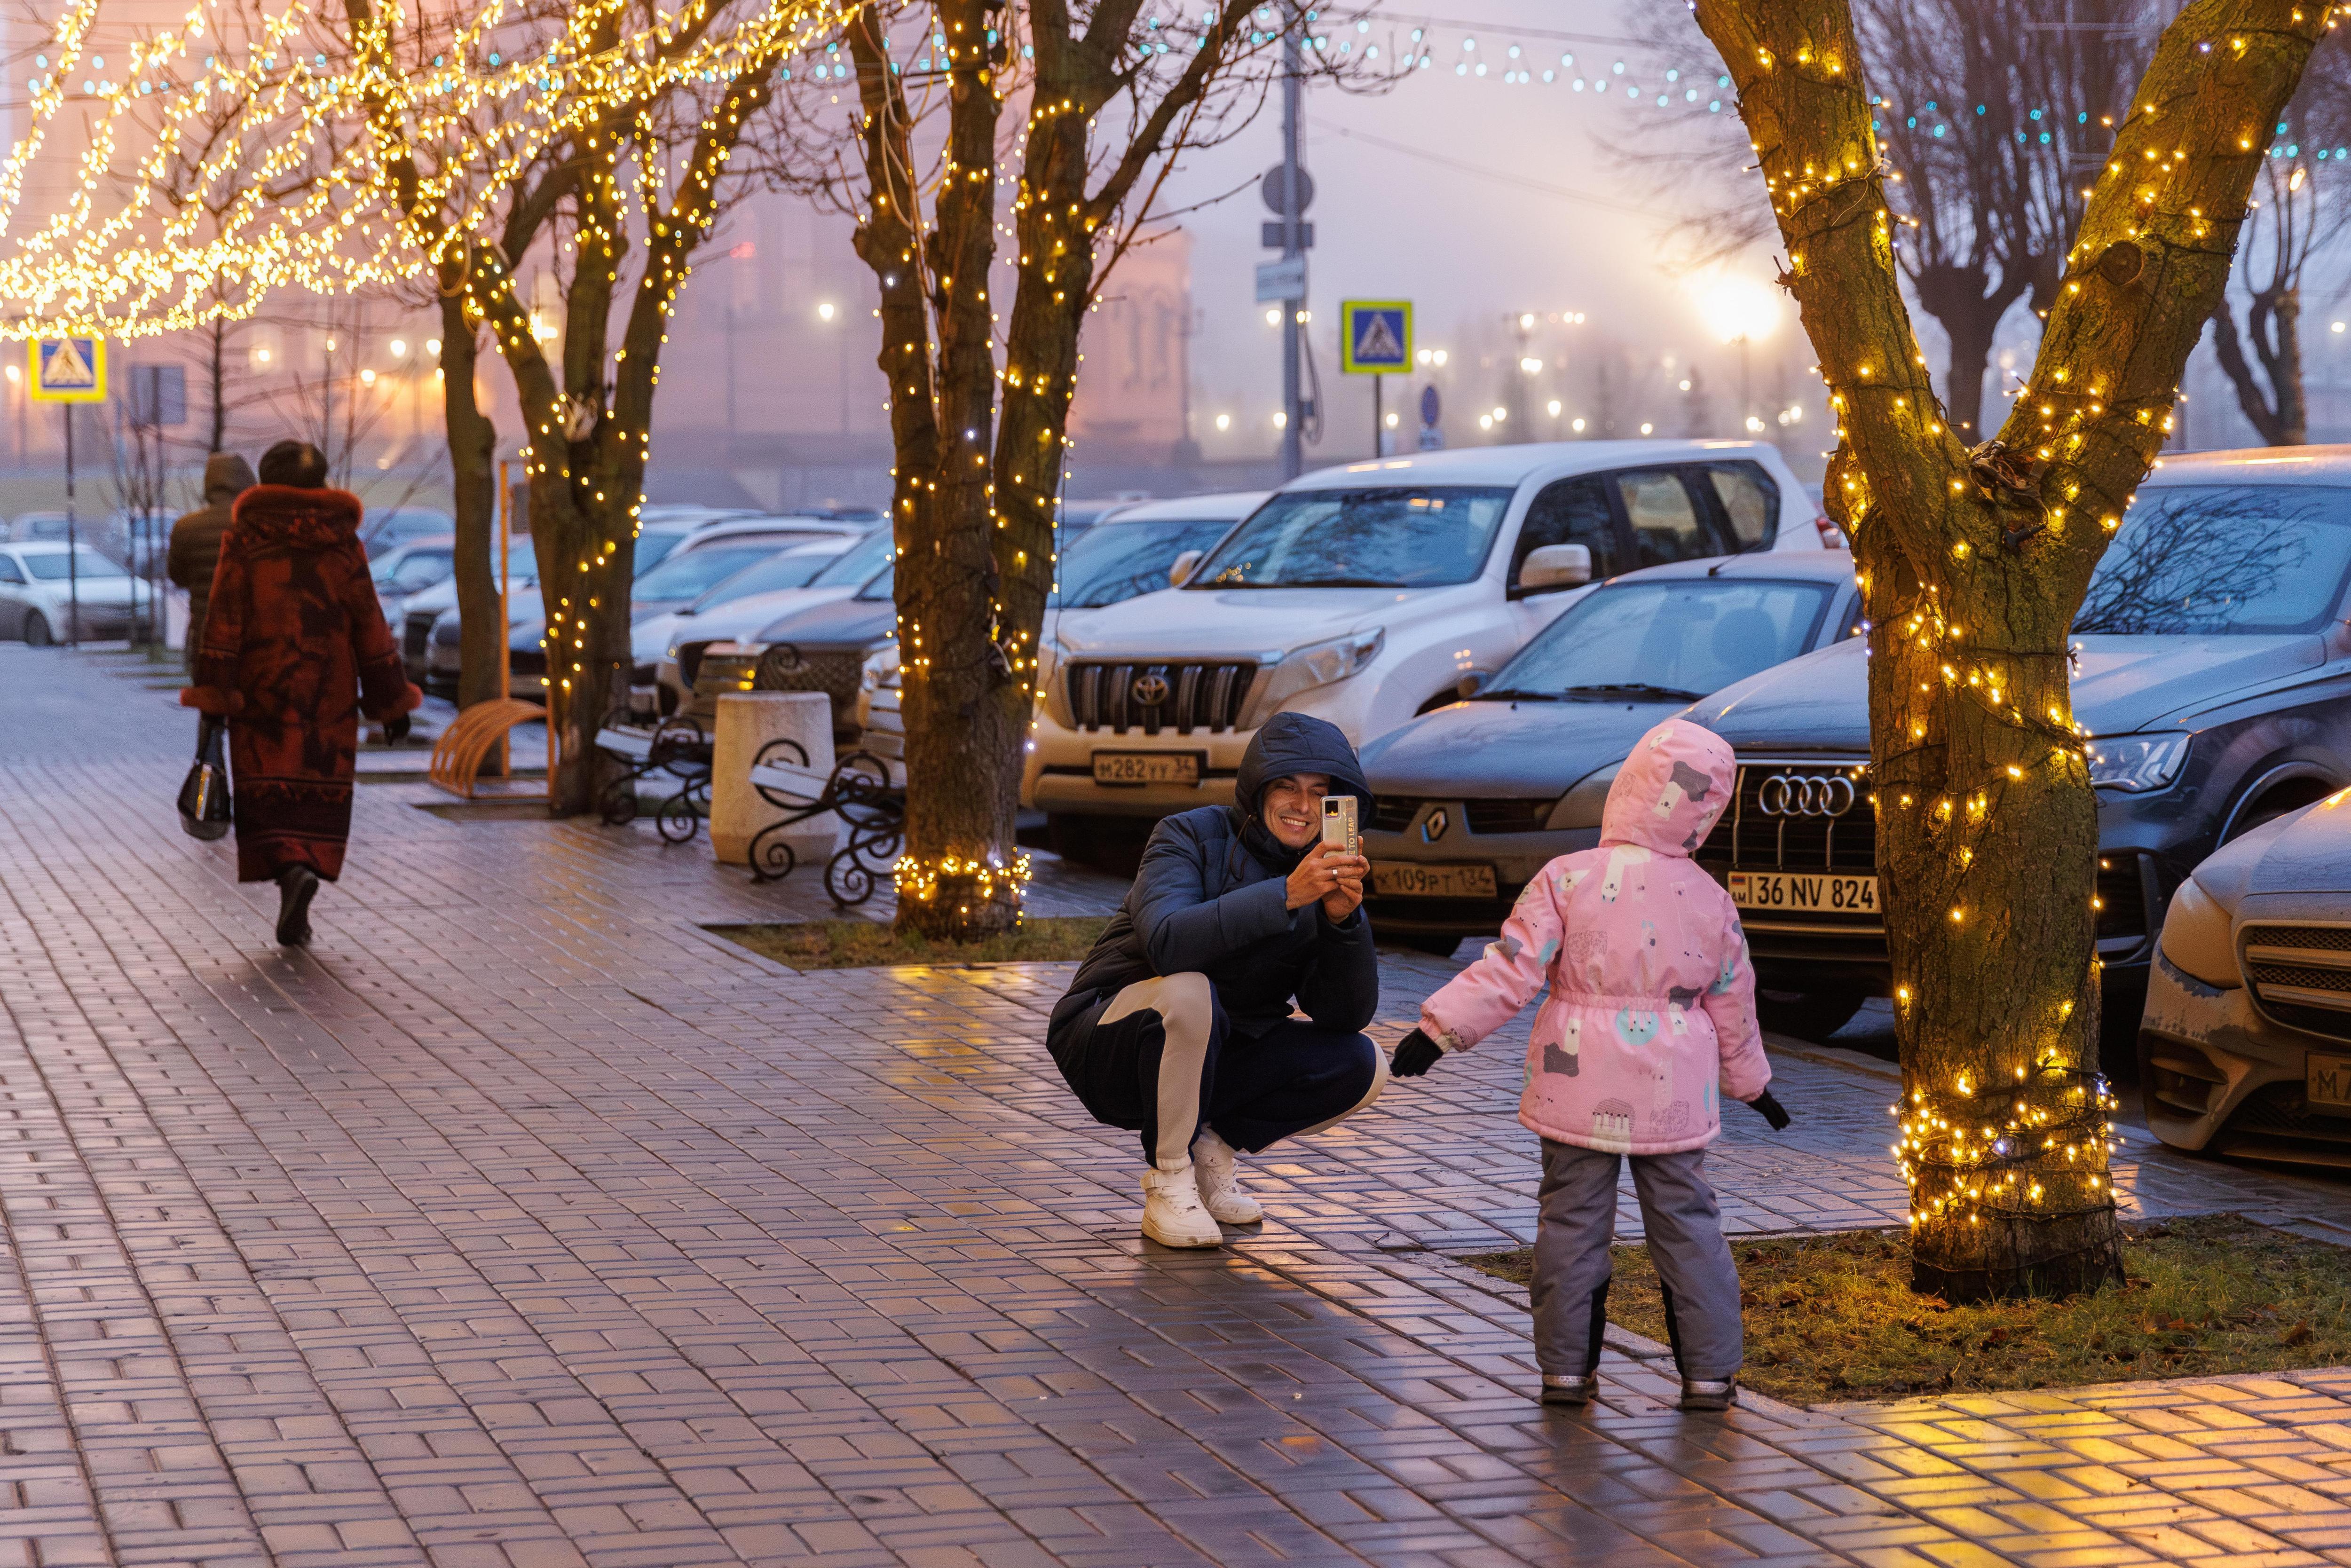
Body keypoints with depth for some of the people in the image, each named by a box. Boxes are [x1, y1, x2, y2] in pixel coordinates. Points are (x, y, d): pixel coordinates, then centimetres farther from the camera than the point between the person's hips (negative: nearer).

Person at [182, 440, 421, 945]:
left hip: (262, 686, -1)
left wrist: (212, 692, -7)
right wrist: (391, 701, 7)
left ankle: (291, 869, -22)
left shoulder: (244, 538, -1)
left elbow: (224, 616, -8)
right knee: (320, 790, 8)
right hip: (328, 690, 1)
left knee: (266, 790, 2)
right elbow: (369, 624, 2)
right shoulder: (343, 542, 2)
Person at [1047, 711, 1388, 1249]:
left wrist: (1343, 919, -28)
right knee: (1186, 992, -37)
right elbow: (1167, 942, -36)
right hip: (1110, 1050, -5)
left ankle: (1214, 1147, 4)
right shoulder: (1192, 837, -15)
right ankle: (1168, 1180, -18)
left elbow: (1346, 1017, -12)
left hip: (1217, 1057, 5)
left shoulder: (1323, 879, -3)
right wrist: (1287, 895, -42)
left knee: (1362, 1066, -14)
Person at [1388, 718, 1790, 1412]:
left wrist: (1438, 1028, -8)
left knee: (1572, 1222, 8)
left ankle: (1565, 1368, 9)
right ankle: (1709, 1372, 11)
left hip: (1580, 1090, -2)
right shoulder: (1711, 901, 0)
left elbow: (1509, 972, -14)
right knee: (1687, 1225, 10)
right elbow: (1732, 1008, 11)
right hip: (1674, 1095, 2)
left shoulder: (1567, 880, -10)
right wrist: (1750, 1083, 26)